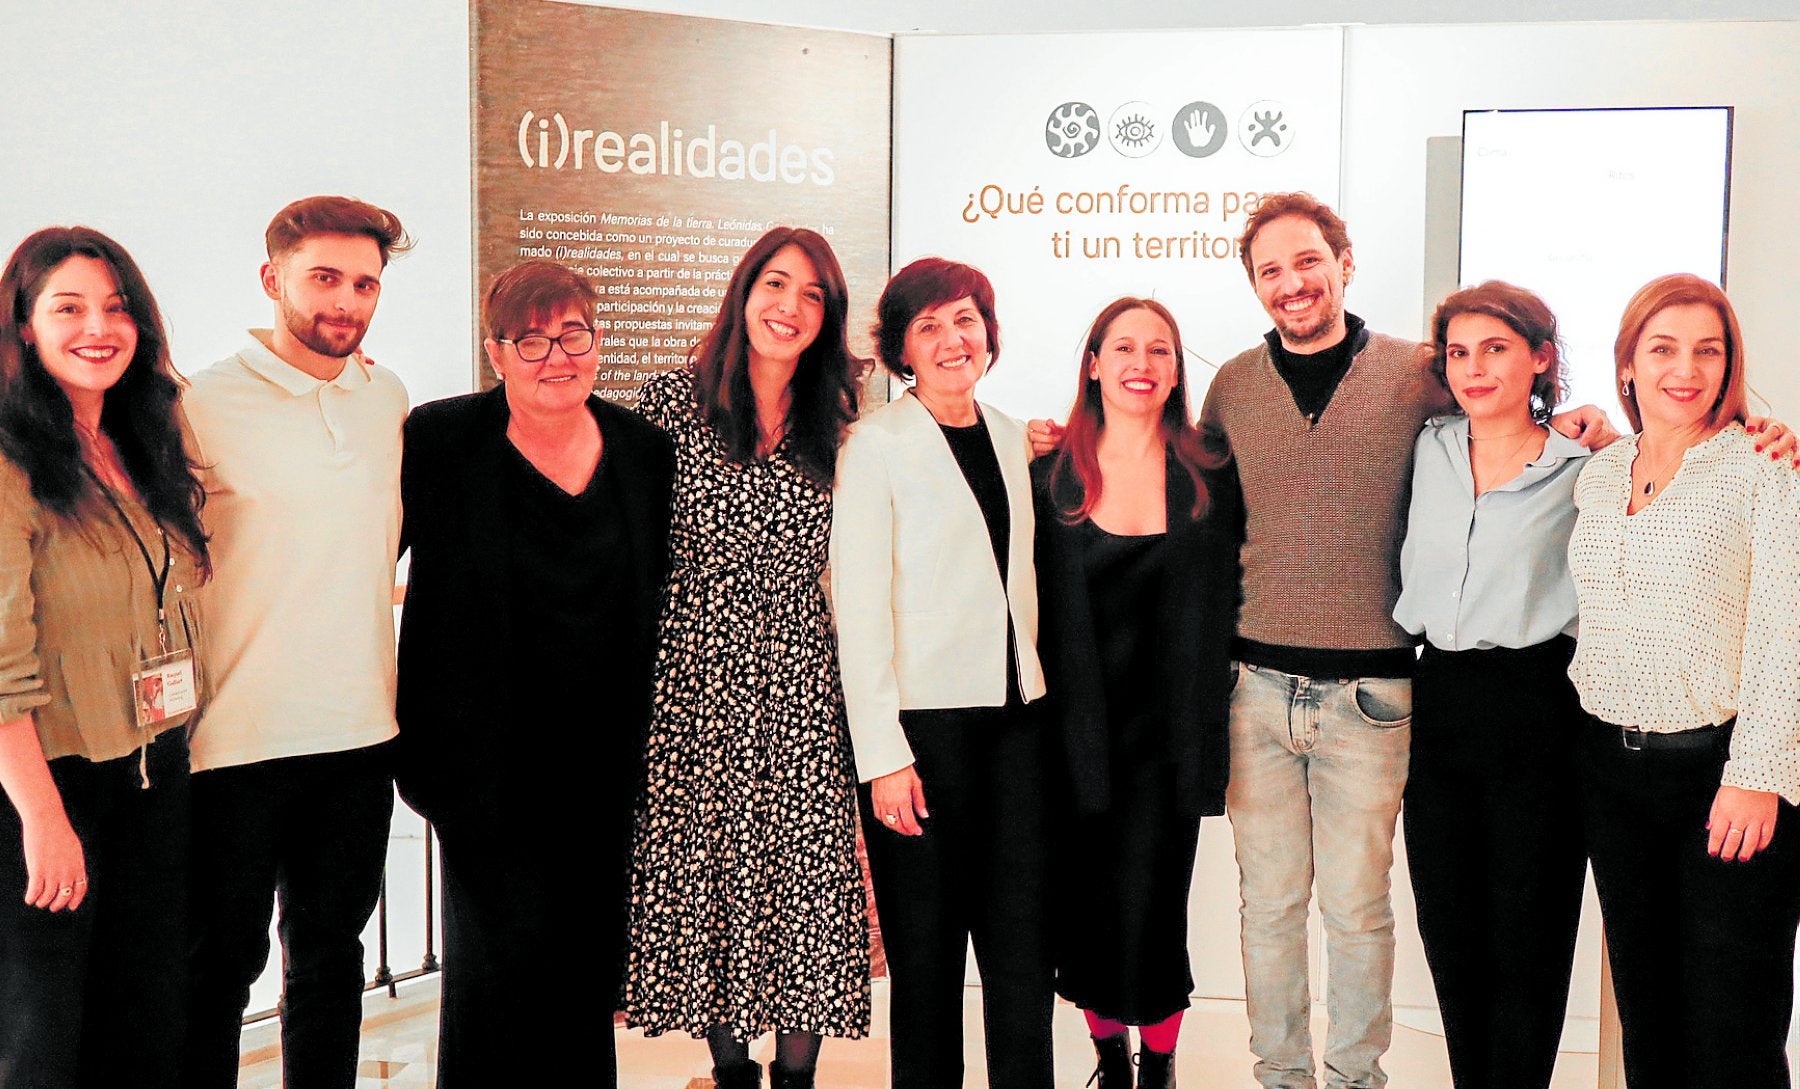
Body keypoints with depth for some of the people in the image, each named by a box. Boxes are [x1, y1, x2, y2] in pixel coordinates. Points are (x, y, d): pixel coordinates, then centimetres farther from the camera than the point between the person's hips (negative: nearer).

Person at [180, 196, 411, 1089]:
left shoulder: (389, 401, 7)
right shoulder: (204, 404, -9)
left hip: (359, 730, 5)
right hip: (237, 740, -5)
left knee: (331, 948, 17)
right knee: (221, 963, 8)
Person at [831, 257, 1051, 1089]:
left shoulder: (1011, 437, 14)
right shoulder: (876, 443, -4)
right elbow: (858, 607, -9)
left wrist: (1036, 690, 11)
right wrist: (883, 755, -14)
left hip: (1014, 716, 5)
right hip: (922, 720, -5)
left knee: (1024, 944, 4)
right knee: (926, 952, 2)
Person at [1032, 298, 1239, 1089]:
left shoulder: (1208, 480, 3)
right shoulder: (1050, 475, 3)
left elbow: (1220, 610, 7)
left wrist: (1204, 726, 1)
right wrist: (1040, 720, -1)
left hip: (1165, 735, 0)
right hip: (1076, 734, 1)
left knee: (1149, 912, -4)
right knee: (1086, 912, 7)